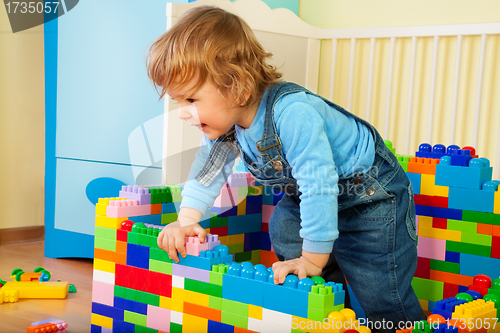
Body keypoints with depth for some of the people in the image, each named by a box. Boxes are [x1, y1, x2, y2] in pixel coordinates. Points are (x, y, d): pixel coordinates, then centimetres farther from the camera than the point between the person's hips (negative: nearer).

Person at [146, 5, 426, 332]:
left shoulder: (292, 113, -39)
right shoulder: (226, 119, -9)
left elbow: (318, 186, -39)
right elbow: (209, 165, 4)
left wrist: (313, 259, -32)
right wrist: (187, 220, -6)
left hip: (372, 196, -9)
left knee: (379, 293, -10)